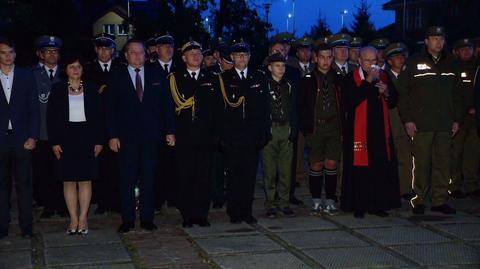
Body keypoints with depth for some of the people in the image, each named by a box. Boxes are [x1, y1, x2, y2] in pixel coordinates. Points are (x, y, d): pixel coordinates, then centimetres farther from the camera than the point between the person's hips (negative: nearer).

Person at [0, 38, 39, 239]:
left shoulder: (26, 76, 6)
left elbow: (34, 109, 4)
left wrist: (32, 137, -4)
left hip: (22, 139, 0)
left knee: (24, 185, 3)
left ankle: (26, 226, 11)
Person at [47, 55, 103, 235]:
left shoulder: (91, 89, 6)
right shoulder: (57, 89, 4)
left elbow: (98, 116, 5)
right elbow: (51, 117, 2)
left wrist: (99, 141, -1)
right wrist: (54, 142, -5)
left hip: (87, 139, 0)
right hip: (66, 138, 0)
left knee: (85, 180, 1)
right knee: (68, 181, 2)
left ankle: (83, 219, 7)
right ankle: (74, 219, 9)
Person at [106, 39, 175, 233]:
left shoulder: (157, 76, 9)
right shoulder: (116, 77, 4)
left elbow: (166, 105, 9)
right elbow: (110, 109, 2)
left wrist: (169, 131, 2)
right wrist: (112, 135, -6)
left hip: (151, 136, 2)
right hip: (126, 136, -1)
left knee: (149, 179, 6)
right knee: (127, 180, 2)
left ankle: (147, 219, 14)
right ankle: (127, 220, 10)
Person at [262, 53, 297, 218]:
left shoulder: (288, 86, 12)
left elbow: (293, 111, 13)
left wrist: (293, 131, 3)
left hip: (286, 130, 4)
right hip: (269, 129, -4)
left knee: (286, 169, 4)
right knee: (269, 170, -1)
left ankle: (283, 203, 12)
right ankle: (270, 204, 6)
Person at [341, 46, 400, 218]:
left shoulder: (383, 76, 12)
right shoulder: (352, 78, -3)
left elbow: (393, 102, 14)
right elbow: (352, 101, -19)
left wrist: (386, 92, -7)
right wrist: (368, 81, -18)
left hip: (380, 129, 4)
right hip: (359, 129, -4)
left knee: (381, 168, 2)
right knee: (359, 169, -3)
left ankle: (377, 204, 12)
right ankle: (358, 206, 6)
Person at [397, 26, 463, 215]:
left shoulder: (450, 64, 14)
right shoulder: (414, 62, 1)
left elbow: (456, 94, 16)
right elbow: (403, 92, -2)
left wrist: (457, 119, 9)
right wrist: (407, 119, -8)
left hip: (445, 124, 4)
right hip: (421, 123, -4)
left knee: (443, 163, 4)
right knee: (421, 163, 0)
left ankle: (440, 200, 12)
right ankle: (418, 200, 8)